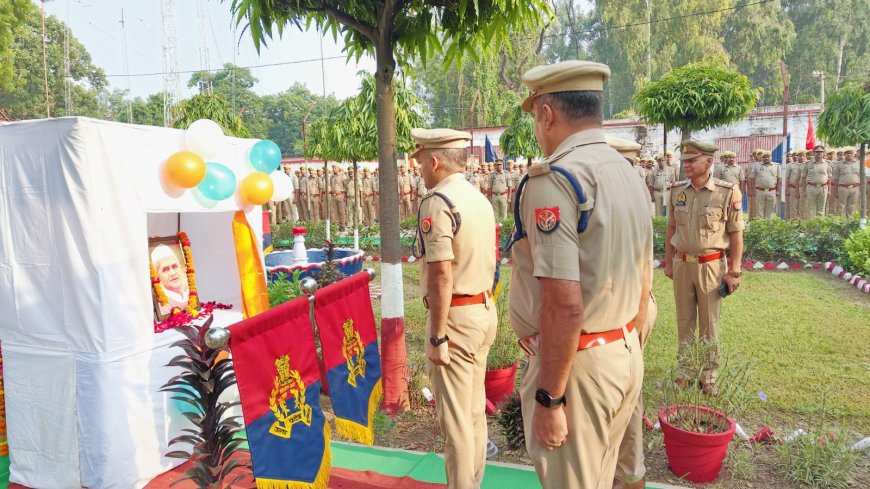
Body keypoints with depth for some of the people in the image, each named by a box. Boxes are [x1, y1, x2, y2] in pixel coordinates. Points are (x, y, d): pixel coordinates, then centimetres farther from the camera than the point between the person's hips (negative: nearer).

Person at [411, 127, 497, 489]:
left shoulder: (437, 202, -16)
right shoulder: (479, 199, 11)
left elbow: (441, 275, -22)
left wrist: (437, 337, -19)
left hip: (456, 316, -9)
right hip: (485, 311, 9)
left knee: (455, 417, 4)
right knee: (475, 410, 19)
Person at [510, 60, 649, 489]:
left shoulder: (553, 181, -20)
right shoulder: (629, 174, 9)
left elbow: (564, 304, -26)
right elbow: (642, 285, 14)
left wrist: (549, 398, -19)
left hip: (577, 365, -8)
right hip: (626, 358, 9)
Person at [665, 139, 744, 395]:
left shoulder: (727, 192, -9)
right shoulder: (677, 191, 2)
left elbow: (736, 234, -6)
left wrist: (734, 271, -7)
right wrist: (668, 262, 11)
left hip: (711, 266, -3)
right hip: (682, 264, 3)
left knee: (709, 324, 7)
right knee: (684, 321, 12)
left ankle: (709, 376, 21)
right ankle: (685, 370, 25)